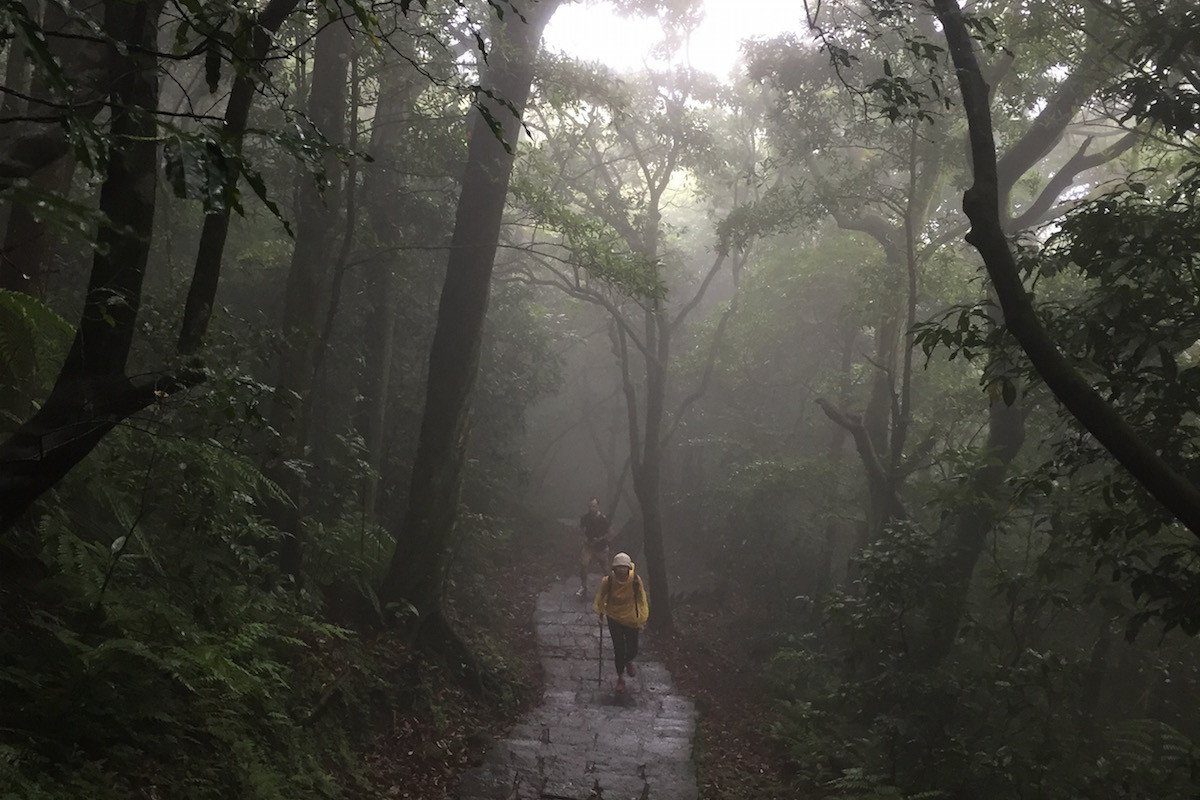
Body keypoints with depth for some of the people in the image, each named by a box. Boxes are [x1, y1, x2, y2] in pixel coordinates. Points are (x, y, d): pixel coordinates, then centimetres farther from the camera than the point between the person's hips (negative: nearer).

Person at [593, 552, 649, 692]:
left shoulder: (636, 581, -24)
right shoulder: (608, 581, -24)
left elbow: (642, 600, -8)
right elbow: (600, 598, -3)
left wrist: (642, 619, -2)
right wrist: (601, 612, 11)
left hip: (631, 619, 1)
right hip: (614, 619, -1)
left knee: (632, 650, 11)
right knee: (619, 649, 5)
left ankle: (628, 661, 49)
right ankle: (620, 676, 31)